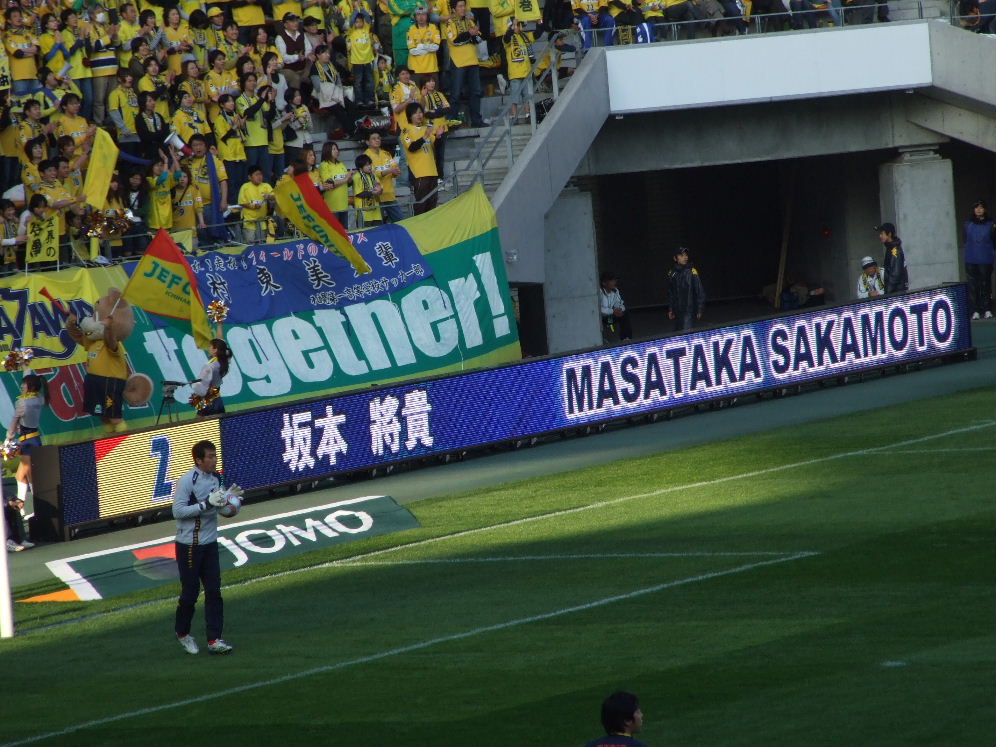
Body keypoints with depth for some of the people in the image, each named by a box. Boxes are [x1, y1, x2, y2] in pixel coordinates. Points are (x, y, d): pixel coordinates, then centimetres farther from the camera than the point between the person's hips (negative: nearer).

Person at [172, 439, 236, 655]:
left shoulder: (215, 478, 7)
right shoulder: (187, 481, -16)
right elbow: (178, 511, -21)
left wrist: (227, 498, -2)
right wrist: (207, 503, -27)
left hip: (210, 543, 6)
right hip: (189, 545, -6)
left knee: (214, 591, 1)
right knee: (190, 591, 2)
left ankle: (214, 639, 1)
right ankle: (182, 633, 24)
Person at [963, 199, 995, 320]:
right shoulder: (968, 224, 8)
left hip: (985, 260, -1)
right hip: (971, 261, 2)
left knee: (986, 284, 0)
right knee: (973, 285, -1)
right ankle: (975, 311, 3)